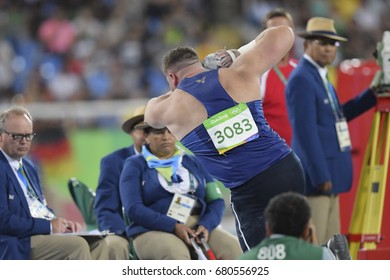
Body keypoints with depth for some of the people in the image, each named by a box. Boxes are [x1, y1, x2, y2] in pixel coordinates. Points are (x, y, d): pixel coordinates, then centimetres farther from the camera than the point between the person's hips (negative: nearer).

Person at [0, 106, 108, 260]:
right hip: (20, 242, -10)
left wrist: (61, 223, 4)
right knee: (77, 245, -25)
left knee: (97, 243, -7)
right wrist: (49, 225, -16)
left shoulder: (28, 166, 22)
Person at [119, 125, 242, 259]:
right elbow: (133, 208, -5)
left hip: (197, 228, 4)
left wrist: (205, 225, -9)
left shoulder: (192, 162, 21)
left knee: (231, 247, -26)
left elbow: (216, 200, 14)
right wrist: (174, 226, -17)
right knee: (176, 254, -38)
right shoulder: (135, 165, 9)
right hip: (154, 231, -4)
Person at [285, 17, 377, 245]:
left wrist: (373, 94, 13)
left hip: (328, 175, 10)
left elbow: (337, 115, 21)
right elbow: (305, 131, -19)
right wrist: (321, 176, -21)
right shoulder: (301, 79, -14)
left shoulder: (320, 76, 16)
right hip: (316, 175, -10)